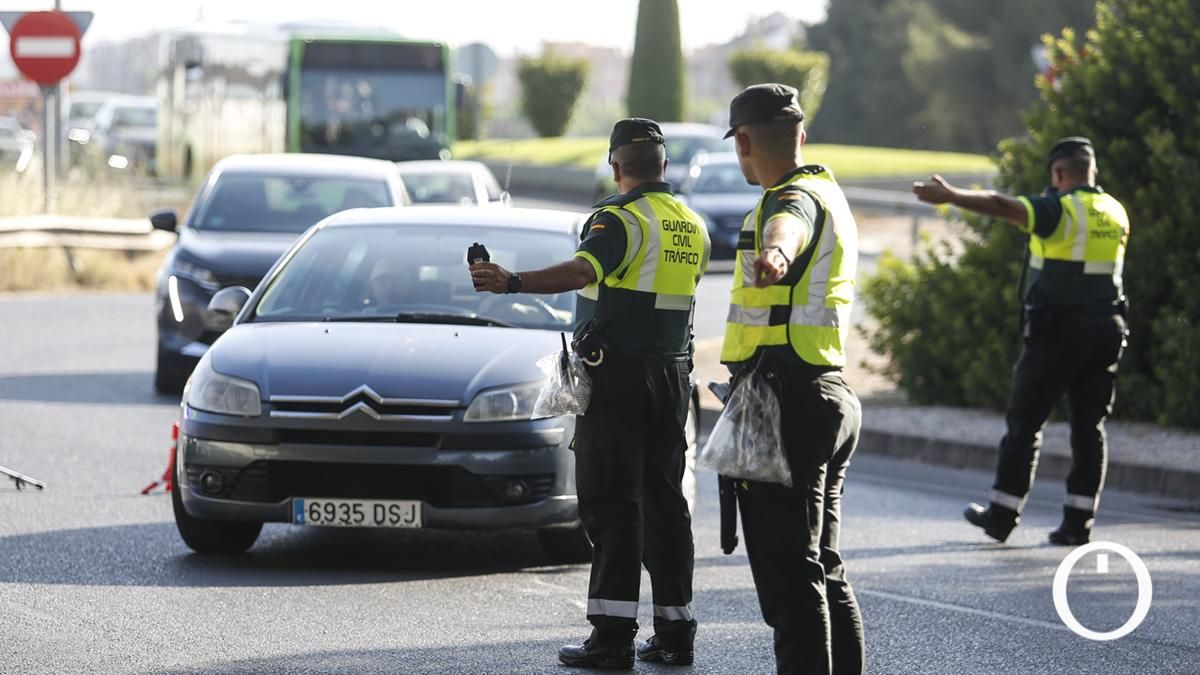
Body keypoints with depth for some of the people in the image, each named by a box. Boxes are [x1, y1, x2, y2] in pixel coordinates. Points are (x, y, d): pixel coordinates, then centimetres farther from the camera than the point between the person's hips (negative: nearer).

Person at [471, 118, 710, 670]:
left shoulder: (620, 218, -11)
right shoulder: (693, 226, 13)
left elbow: (582, 271, -30)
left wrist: (512, 283, -42)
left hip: (617, 375, -7)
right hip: (671, 374, 7)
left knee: (612, 505, -7)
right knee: (663, 501, 11)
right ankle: (674, 630, 11)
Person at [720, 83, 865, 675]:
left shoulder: (792, 199, -14)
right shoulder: (827, 192, 18)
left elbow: (788, 227, -42)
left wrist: (774, 253, -63)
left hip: (787, 403, -10)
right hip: (829, 398, 10)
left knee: (790, 573, -11)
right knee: (823, 570, 16)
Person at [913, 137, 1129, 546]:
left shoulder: (1059, 210, -11)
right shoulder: (1116, 213, 10)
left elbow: (1002, 206, -26)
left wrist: (951, 197, -31)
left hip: (1057, 330, -6)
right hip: (1106, 329, 6)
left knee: (1024, 423, 4)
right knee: (1089, 427, 7)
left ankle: (1001, 515, 8)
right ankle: (1078, 523, 4)